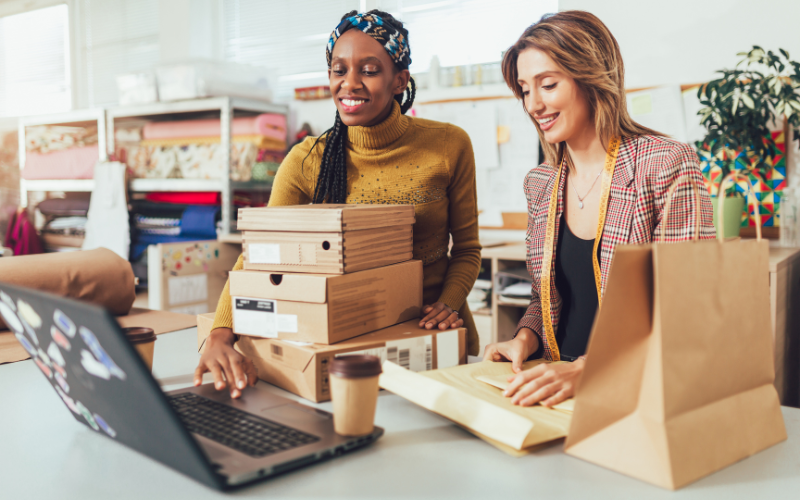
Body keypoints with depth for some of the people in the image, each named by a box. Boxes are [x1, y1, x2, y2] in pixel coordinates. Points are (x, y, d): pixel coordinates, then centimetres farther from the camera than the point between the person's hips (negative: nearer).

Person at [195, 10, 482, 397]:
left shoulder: (449, 146, -2)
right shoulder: (307, 161, -2)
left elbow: (466, 248, 6)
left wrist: (449, 302, -14)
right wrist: (220, 336, -26)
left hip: (436, 338, 0)